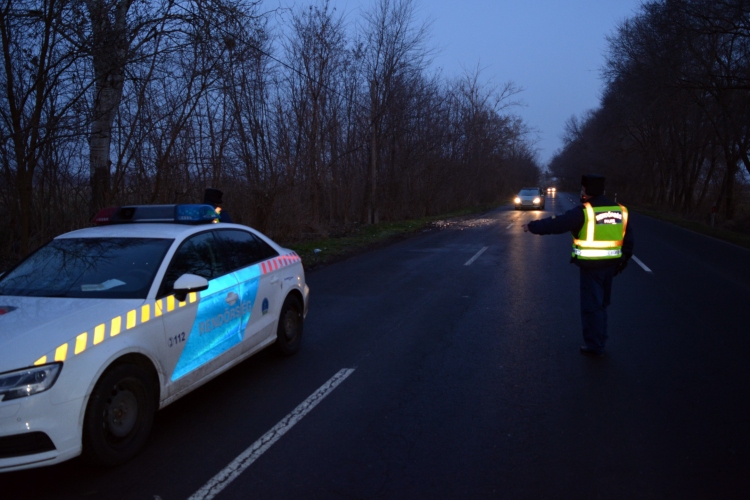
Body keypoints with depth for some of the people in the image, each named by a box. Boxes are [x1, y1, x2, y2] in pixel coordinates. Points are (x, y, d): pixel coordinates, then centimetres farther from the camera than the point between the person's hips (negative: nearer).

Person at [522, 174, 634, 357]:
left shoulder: (584, 211, -15)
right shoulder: (620, 210, 6)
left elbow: (556, 224, -12)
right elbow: (628, 240, 10)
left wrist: (532, 226, 0)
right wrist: (623, 260, 19)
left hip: (591, 265, -7)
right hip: (610, 264, 7)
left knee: (591, 305, 3)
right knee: (601, 304, 19)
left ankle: (594, 346, 10)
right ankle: (599, 341, 29)